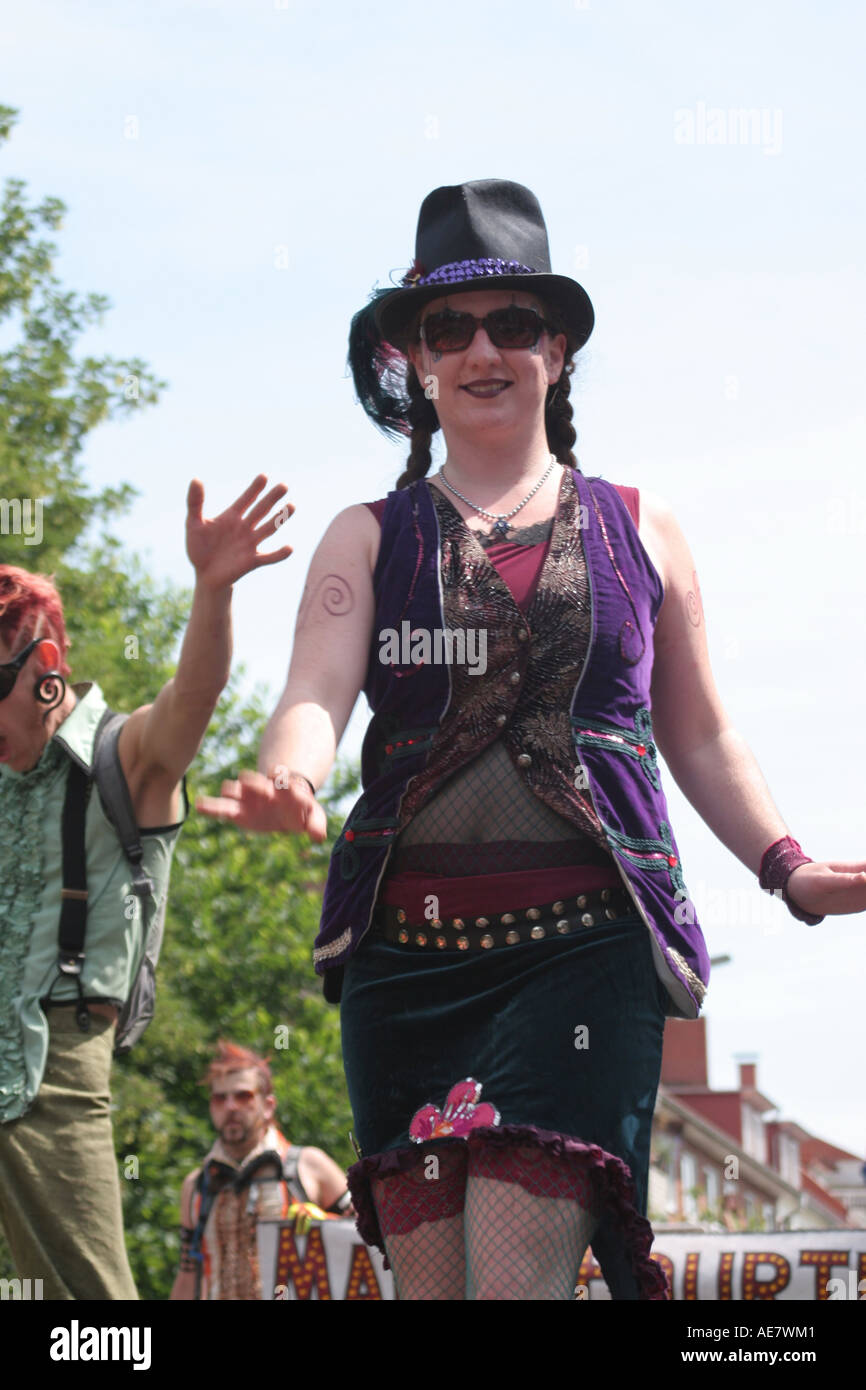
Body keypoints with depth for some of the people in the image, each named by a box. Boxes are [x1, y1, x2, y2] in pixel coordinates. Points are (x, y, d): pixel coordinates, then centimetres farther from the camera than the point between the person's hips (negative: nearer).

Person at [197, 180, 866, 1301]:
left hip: (584, 945, -1)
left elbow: (702, 742, 17)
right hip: (408, 946, 2)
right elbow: (315, 694, -4)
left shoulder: (639, 531, 14)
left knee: (516, 1269, -17)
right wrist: (287, 782, -27)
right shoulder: (368, 540, 13)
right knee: (428, 1275, 2)